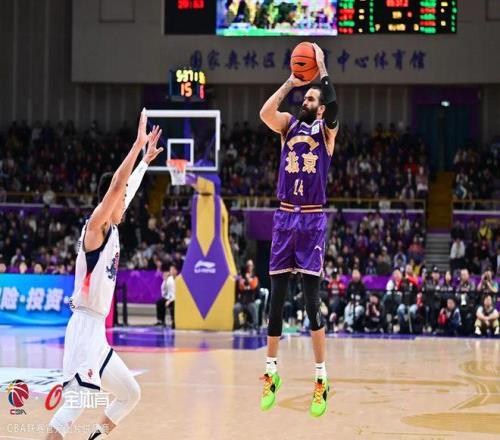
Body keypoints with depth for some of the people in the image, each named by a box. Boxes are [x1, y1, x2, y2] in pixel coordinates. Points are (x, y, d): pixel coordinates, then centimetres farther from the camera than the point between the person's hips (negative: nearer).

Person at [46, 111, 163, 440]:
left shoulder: (112, 229, 15)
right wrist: (137, 145, -22)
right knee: (79, 399, -21)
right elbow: (117, 186, -24)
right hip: (86, 326, -10)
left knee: (130, 394, 16)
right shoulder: (95, 226, -8)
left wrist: (147, 159, 40)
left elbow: (126, 189, 32)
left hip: (98, 331, 10)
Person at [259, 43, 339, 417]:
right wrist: (291, 82, -5)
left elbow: (333, 106, -21)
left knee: (312, 299, -8)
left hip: (313, 219, -4)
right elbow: (265, 112, -9)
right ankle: (272, 372, 15)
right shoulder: (289, 125, 12)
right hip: (285, 217, 4)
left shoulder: (326, 129, 2)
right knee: (276, 297, 5)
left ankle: (321, 379, -4)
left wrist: (322, 69, -13)